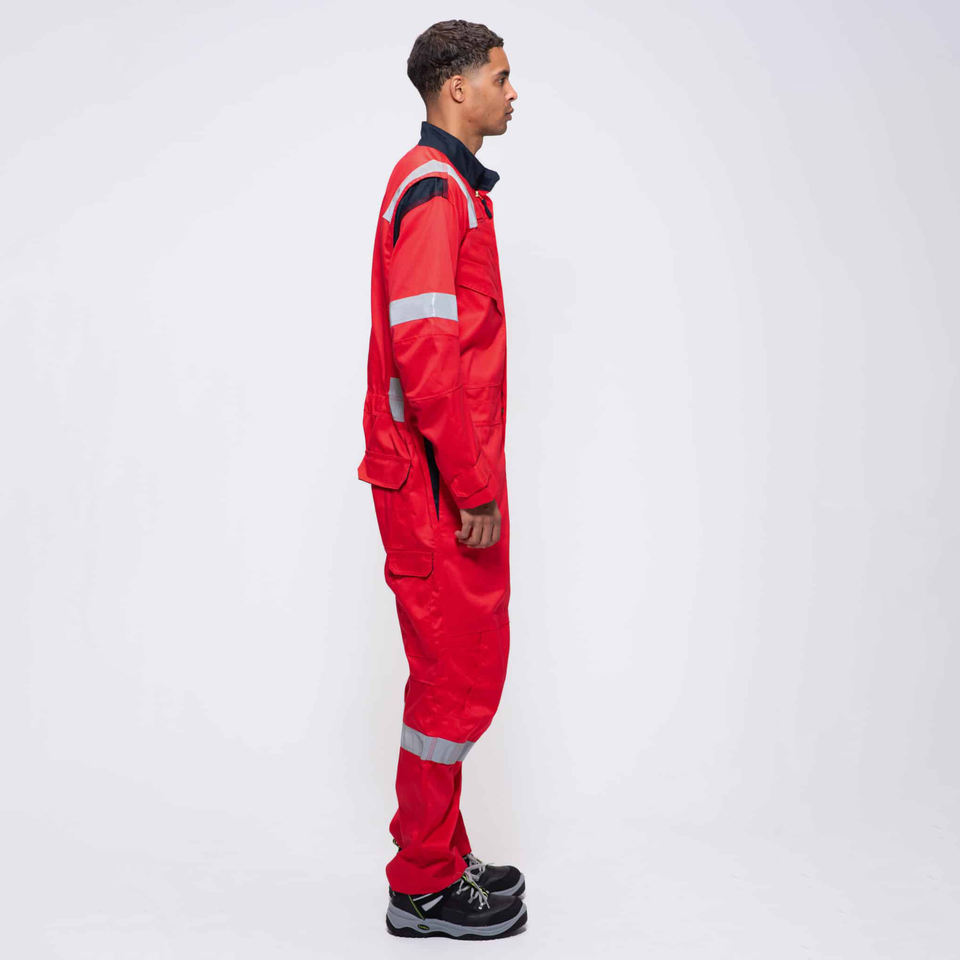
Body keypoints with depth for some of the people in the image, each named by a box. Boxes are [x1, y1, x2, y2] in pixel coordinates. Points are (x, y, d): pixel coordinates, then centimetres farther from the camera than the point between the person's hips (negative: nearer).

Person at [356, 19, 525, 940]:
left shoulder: (452, 187, 19)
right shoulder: (433, 187, -13)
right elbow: (422, 357, -23)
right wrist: (475, 488, -19)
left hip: (451, 477, 10)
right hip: (440, 485, -10)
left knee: (461, 668, 16)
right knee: (458, 677, -2)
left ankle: (442, 857, 29)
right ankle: (422, 888, 12)